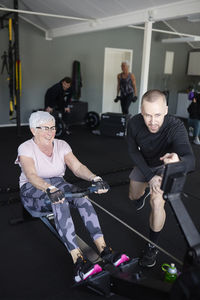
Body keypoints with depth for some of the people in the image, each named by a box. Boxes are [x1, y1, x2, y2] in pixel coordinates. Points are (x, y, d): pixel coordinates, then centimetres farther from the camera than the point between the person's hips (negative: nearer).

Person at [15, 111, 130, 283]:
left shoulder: (62, 145, 2)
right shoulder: (26, 148, -10)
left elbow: (77, 167, -12)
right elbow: (31, 175, -29)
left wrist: (95, 178, -33)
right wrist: (49, 189, -49)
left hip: (58, 185, 4)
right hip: (32, 191, -4)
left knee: (81, 195, -30)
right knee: (60, 202, -37)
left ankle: (104, 250, -36)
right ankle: (78, 262, -44)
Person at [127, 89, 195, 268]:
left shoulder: (176, 127, -39)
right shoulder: (134, 124, -30)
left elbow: (190, 160, -52)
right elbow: (133, 152, -14)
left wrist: (179, 162, -76)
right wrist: (150, 177, -21)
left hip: (166, 166, -3)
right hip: (144, 164, 4)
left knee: (157, 203, -22)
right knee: (133, 196, 19)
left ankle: (152, 246, 3)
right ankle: (145, 191, 58)